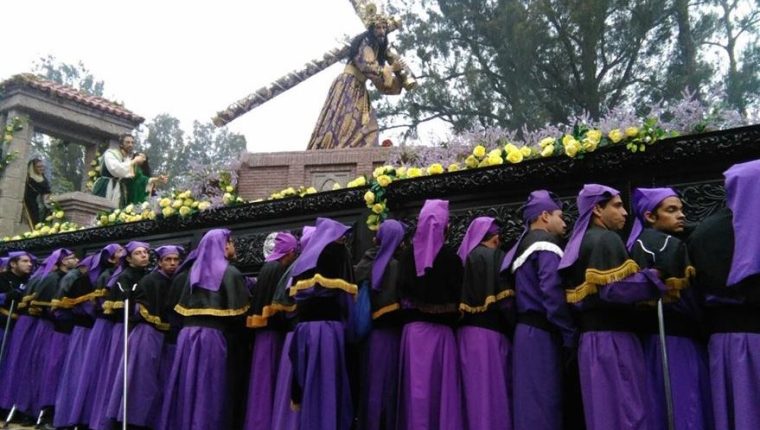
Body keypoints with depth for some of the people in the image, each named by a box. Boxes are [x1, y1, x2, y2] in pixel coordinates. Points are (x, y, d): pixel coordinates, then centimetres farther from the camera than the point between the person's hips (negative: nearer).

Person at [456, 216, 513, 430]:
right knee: (492, 387, -1)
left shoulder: (463, 257, 11)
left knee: (472, 387, 11)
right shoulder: (498, 258, -5)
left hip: (466, 330, 6)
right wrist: (512, 328, -5)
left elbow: (460, 294, 11)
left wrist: (464, 316, 15)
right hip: (489, 330, -6)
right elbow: (505, 298, -12)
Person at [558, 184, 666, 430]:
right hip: (611, 337, -9)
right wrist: (654, 277, -14)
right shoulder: (606, 240, -9)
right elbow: (612, 289, -22)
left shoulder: (582, 242, 19)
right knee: (623, 409, -4)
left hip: (591, 336, 9)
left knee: (603, 409, 13)